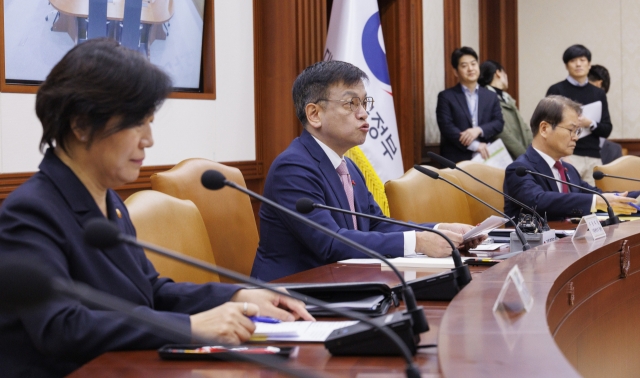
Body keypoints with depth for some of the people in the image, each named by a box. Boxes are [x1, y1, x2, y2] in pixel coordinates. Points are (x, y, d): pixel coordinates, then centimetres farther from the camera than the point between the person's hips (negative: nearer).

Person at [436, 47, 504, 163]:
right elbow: (446, 127, -8)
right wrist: (475, 145, -15)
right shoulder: (446, 97, 3)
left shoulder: (491, 96, 16)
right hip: (456, 160, -3)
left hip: (486, 158, 4)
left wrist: (479, 130, -13)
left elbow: (499, 123, 8)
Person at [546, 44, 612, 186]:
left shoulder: (599, 93, 13)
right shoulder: (556, 90, 2)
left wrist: (590, 124, -10)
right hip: (567, 155, -4)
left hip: (594, 157, 4)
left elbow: (607, 130, 10)